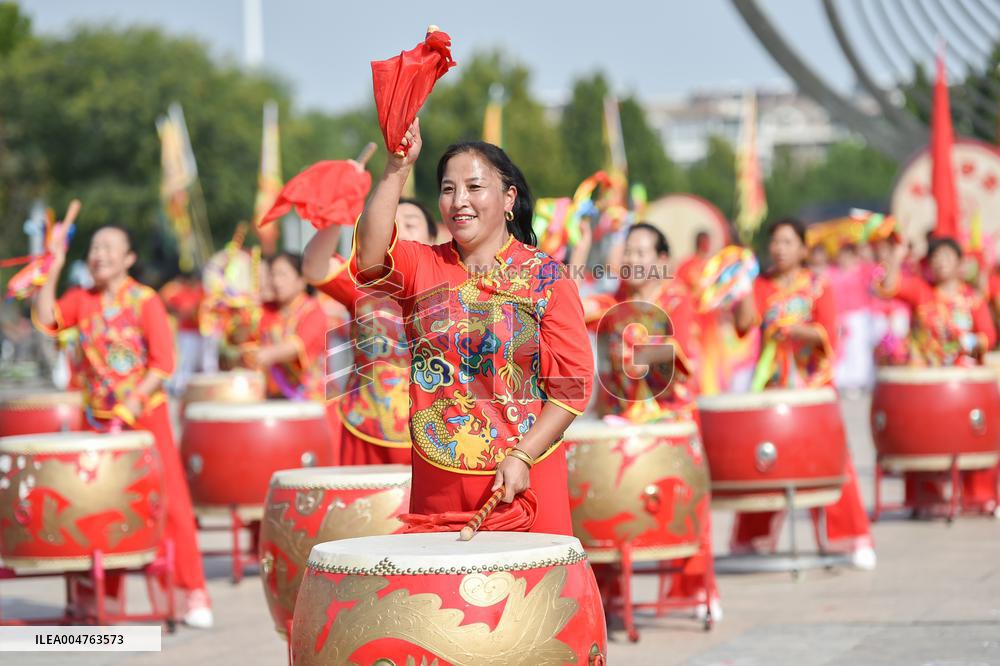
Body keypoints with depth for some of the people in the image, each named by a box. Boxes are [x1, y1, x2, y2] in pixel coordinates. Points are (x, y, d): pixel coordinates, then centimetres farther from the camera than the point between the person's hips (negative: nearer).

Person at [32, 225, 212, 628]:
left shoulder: (146, 301, -6)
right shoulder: (81, 300, 6)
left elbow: (164, 363, -11)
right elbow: (46, 320, -12)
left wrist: (134, 401, -21)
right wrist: (54, 269, -15)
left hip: (146, 415, -4)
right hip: (99, 419, 4)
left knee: (172, 502, -6)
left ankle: (194, 594, -3)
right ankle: (107, 596, 16)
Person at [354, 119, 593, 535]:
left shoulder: (545, 277, 0)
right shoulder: (423, 268, 6)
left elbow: (576, 379, -4)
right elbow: (371, 256, -16)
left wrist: (522, 456, -13)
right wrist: (398, 168, -22)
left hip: (525, 478, -2)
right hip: (438, 480, 2)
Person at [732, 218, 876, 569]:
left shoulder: (816, 286, 2)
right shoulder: (761, 286, 6)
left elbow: (829, 333, -8)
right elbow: (745, 322, -11)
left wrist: (798, 331, -23)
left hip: (813, 385, -2)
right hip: (771, 387, 2)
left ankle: (855, 540, -3)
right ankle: (751, 540, 12)